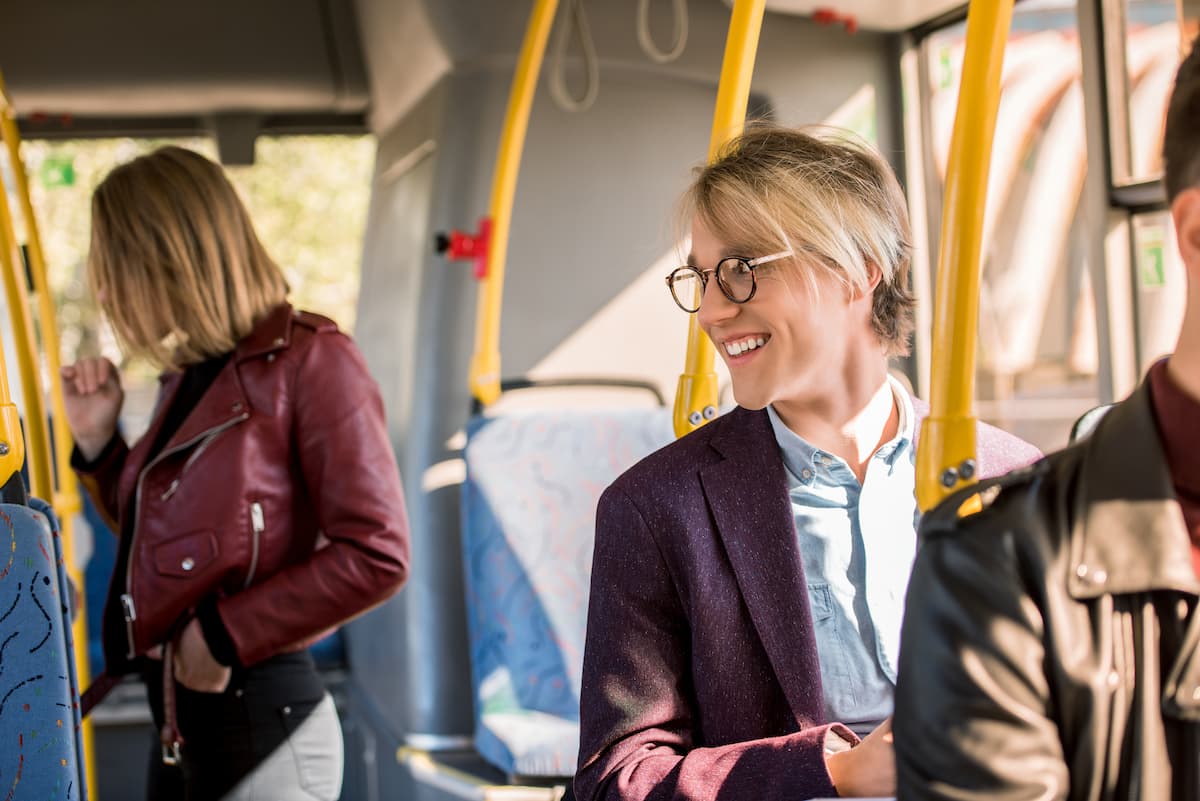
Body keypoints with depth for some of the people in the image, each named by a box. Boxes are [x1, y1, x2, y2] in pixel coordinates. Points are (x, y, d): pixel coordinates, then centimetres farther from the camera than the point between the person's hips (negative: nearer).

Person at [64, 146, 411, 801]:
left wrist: (226, 633, -16)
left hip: (260, 726, -8)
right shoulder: (191, 374, 12)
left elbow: (377, 556, -18)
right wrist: (98, 442, 9)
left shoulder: (308, 362, -12)